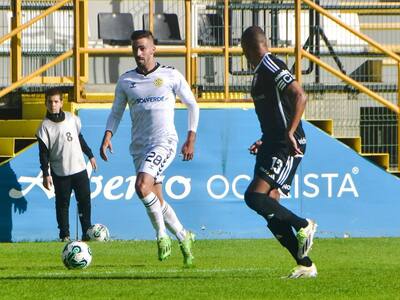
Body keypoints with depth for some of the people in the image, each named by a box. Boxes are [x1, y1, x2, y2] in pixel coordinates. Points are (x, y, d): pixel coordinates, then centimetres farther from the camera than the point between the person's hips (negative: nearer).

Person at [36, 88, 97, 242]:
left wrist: (90, 155, 25)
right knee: (62, 204, 0)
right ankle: (65, 234, 7)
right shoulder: (45, 126, -6)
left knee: (85, 201, 4)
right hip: (60, 173, -3)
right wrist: (46, 174, -11)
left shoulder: (72, 119, 5)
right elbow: (43, 153, -6)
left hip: (79, 168, 3)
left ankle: (87, 232, 12)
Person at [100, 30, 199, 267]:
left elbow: (192, 105, 9)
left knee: (142, 185, -25)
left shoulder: (171, 76, 1)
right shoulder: (125, 81, 9)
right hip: (139, 145, 5)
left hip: (164, 141, -5)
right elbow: (116, 113, 16)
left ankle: (162, 235, -12)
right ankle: (183, 237, 22)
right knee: (156, 200, 4)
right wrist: (108, 137, -2)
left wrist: (191, 140, 4)